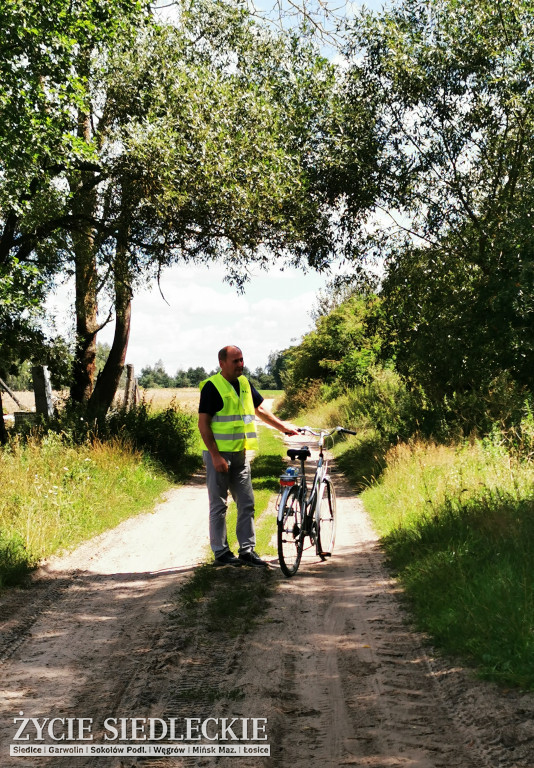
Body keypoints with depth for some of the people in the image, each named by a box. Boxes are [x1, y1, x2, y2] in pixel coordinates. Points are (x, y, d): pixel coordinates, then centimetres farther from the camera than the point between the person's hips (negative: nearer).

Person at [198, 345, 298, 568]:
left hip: (241, 455, 7)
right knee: (219, 505, 1)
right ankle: (221, 552, 9)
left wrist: (284, 427, 21)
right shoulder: (212, 387, -11)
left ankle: (247, 550, 12)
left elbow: (260, 409, 24)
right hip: (218, 455, -7)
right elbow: (203, 424, -14)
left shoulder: (245, 384, 11)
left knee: (246, 504, 6)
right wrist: (215, 456, -18)